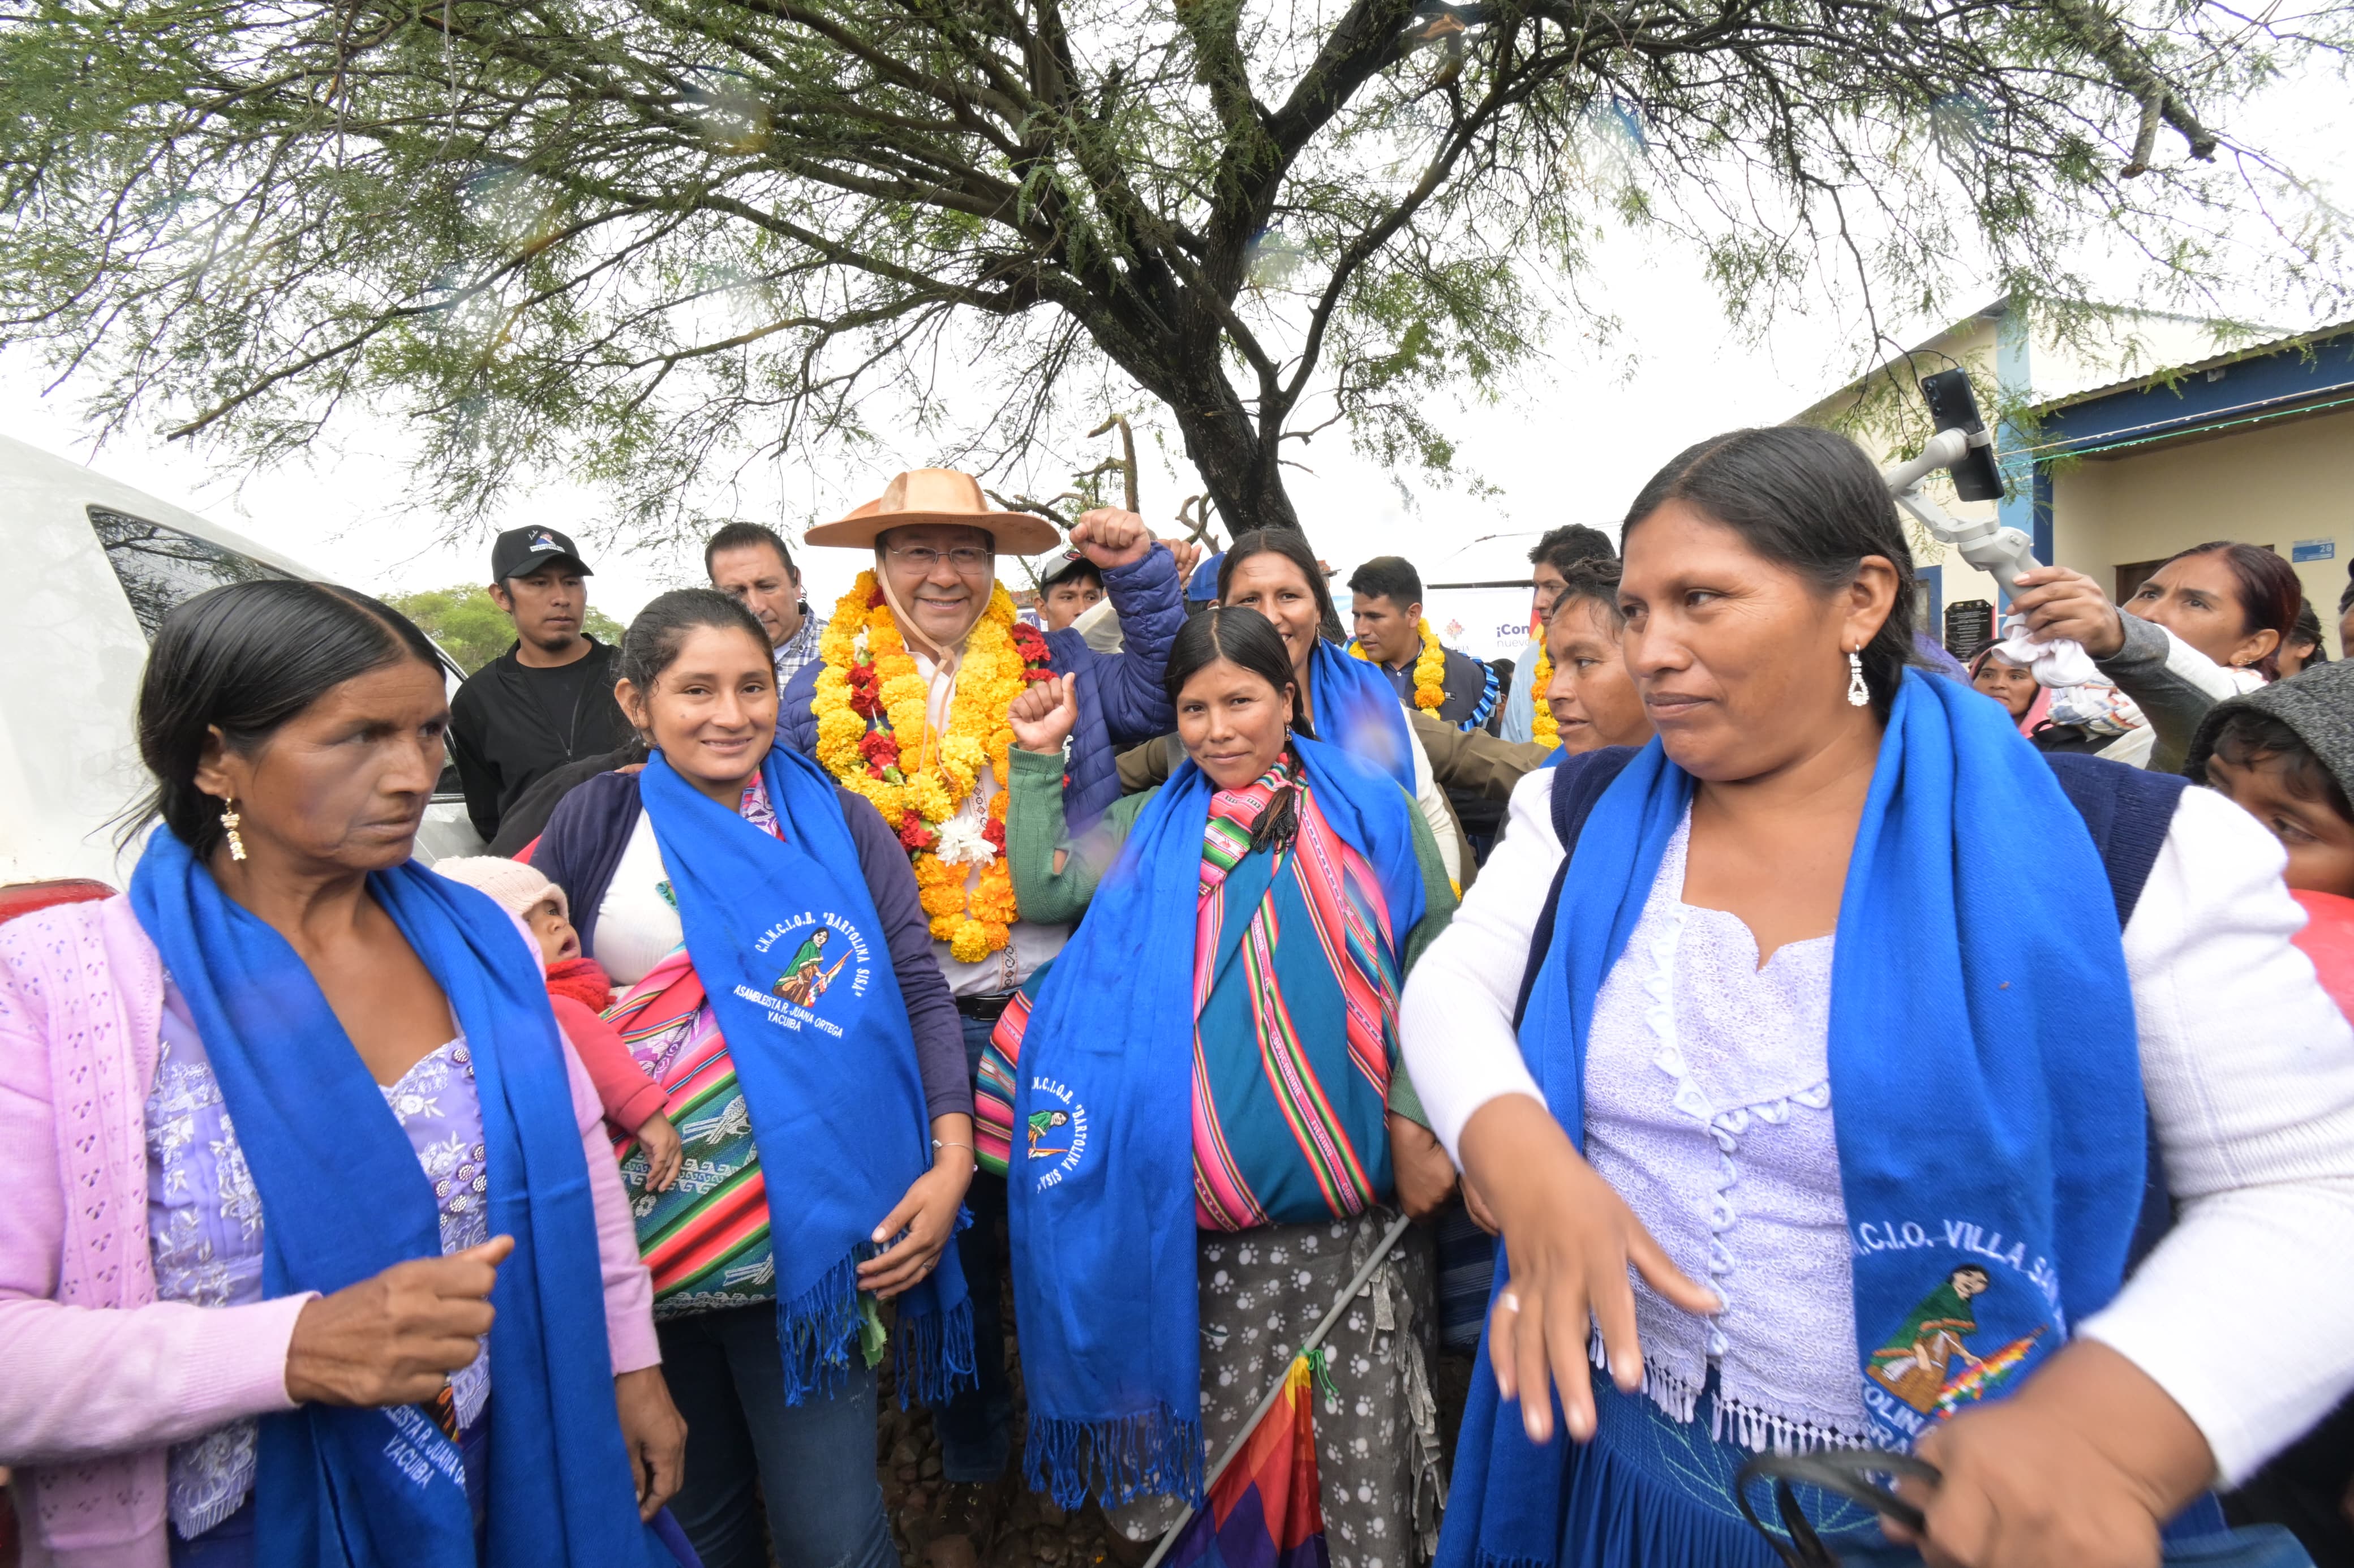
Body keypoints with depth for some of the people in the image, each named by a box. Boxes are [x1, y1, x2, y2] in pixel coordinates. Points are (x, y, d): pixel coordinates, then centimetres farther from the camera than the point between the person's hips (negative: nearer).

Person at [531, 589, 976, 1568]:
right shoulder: (597, 824, 2)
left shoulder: (838, 824, 2)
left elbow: (917, 991, 0)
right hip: (643, 1242, 1)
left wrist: (952, 1158, -10)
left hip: (812, 1237, -1)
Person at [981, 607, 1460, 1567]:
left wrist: (1418, 1123, -4)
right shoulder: (1155, 824, 13)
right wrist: (1039, 758, 3)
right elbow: (1045, 889, 3)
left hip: (1353, 1197, -1)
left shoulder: (1371, 813, 5)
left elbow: (1430, 974, 3)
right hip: (1201, 1204, 2)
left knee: (1361, 1427, 4)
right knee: (1217, 1418, 7)